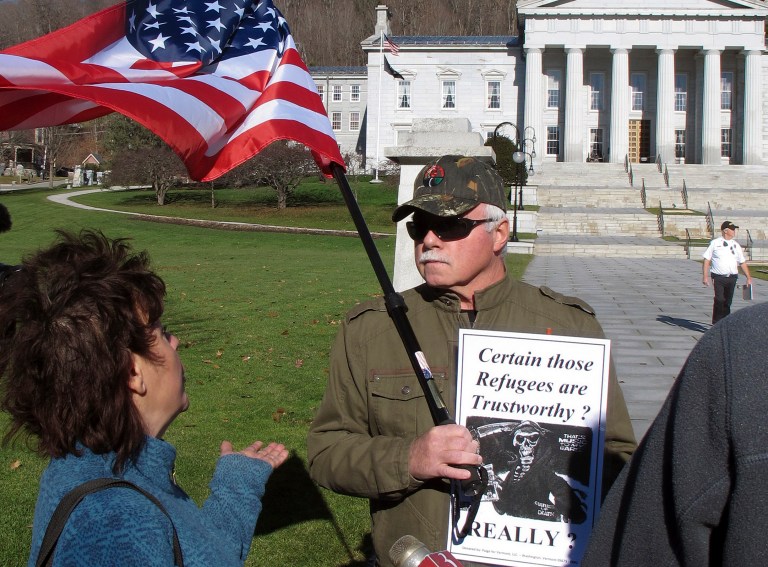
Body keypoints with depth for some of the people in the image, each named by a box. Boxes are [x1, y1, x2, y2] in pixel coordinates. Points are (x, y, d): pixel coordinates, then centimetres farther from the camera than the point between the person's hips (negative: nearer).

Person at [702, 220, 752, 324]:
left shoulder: (736, 245, 12)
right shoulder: (715, 243, 1)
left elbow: (742, 262, 16)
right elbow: (707, 260, -1)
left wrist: (748, 277, 11)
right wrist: (705, 276, -9)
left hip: (732, 277, 4)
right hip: (718, 277, -4)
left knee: (728, 302, 5)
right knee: (719, 300, -12)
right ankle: (716, 324, -5)